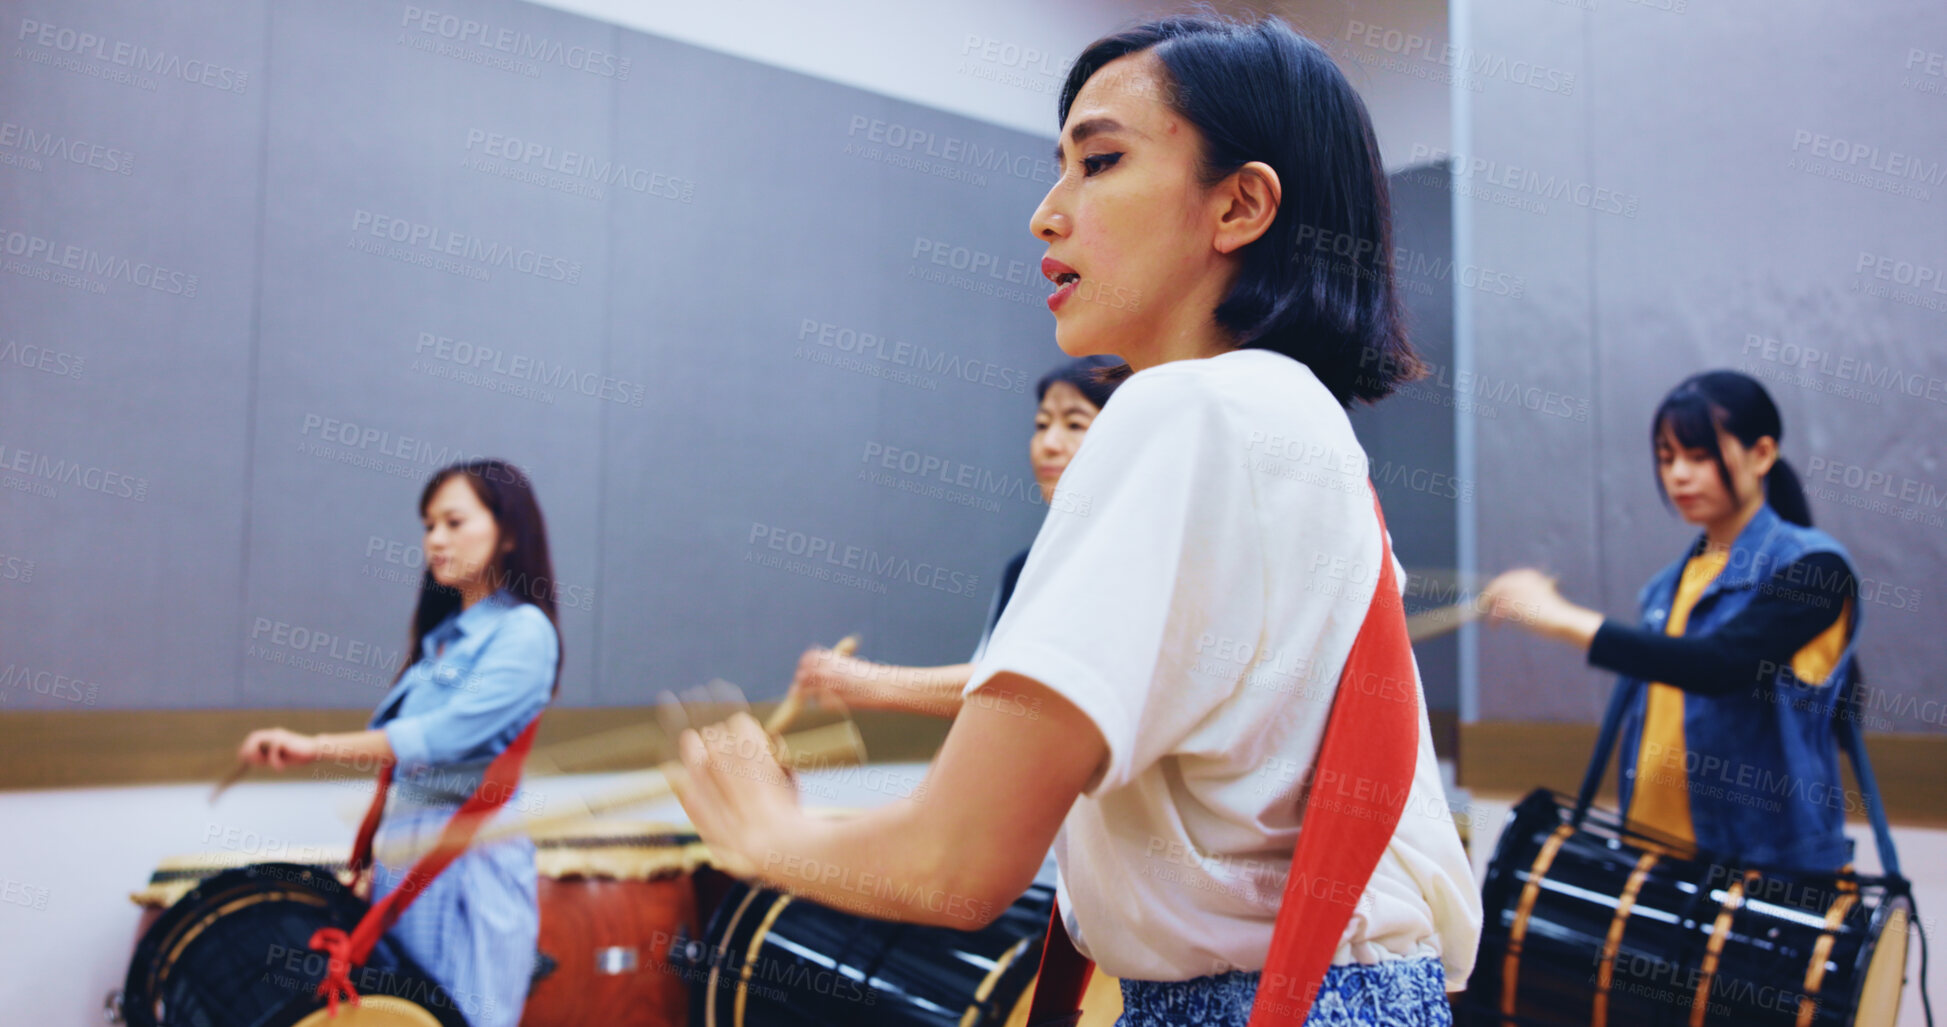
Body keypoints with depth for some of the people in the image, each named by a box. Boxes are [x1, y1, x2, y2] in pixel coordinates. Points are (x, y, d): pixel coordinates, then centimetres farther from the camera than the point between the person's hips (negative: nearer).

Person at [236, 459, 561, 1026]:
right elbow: (397, 739, 17)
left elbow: (449, 734, -21)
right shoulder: (443, 635, 17)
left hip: (470, 862, -8)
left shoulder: (523, 631, -9)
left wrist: (317, 747, -20)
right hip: (402, 851, 8)